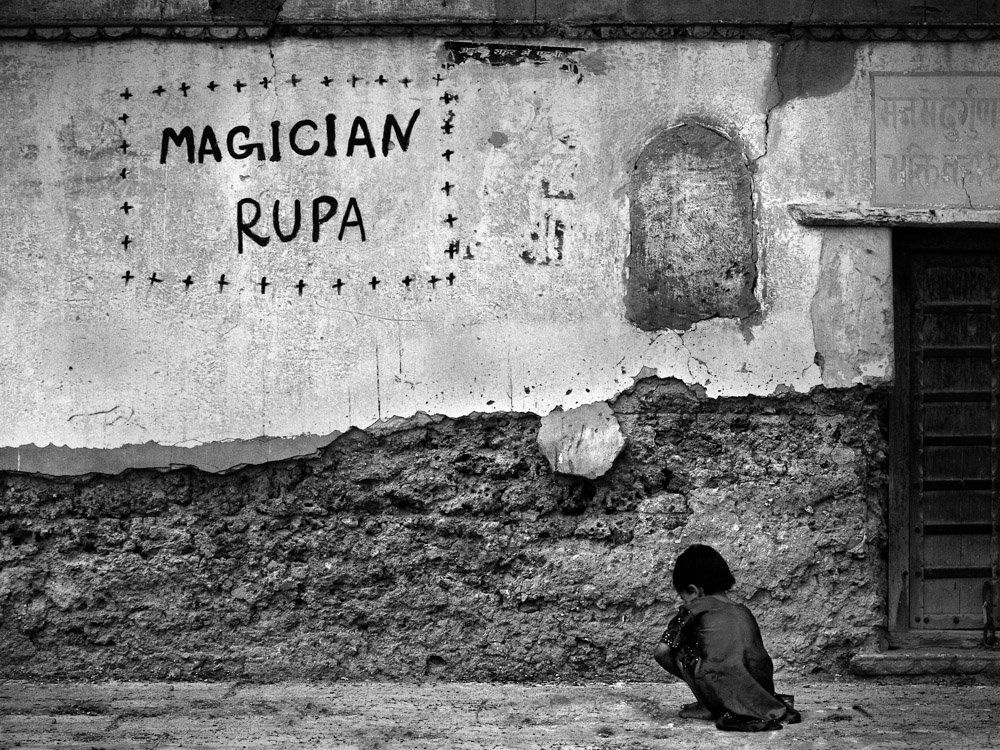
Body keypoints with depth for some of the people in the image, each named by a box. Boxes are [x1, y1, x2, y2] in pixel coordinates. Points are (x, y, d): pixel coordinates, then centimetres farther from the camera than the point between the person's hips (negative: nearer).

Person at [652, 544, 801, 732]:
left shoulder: (696, 609, 5)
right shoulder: (744, 612, 21)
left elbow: (661, 651, 3)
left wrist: (689, 675, 20)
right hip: (762, 687, 7)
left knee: (679, 648, 8)